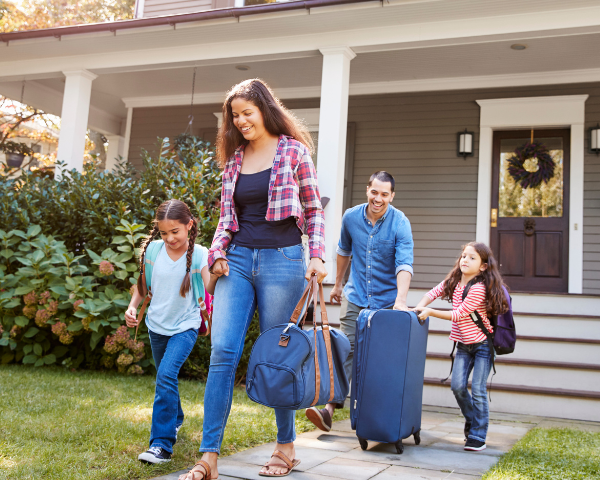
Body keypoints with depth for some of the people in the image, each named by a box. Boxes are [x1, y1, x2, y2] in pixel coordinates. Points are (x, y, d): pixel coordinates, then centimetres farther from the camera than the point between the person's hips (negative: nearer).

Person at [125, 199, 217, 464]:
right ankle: (175, 419, 48)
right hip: (157, 325, 4)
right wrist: (132, 306, -7)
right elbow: (142, 285, 8)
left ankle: (161, 445, -16)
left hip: (185, 326, -4)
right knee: (165, 378, 20)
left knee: (166, 375, -21)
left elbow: (209, 290, -22)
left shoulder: (199, 254, -14)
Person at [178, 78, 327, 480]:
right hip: (238, 259, 4)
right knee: (223, 352, -6)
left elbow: (314, 209, 2)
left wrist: (318, 256, -9)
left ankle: (286, 447, 21)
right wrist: (218, 252, 2)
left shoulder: (294, 151, 2)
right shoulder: (234, 159, 14)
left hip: (282, 258, -4)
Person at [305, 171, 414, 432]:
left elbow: (404, 264, -23)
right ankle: (329, 408, -11)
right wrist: (338, 284, 24)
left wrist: (400, 300, -37)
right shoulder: (351, 217, -2)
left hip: (387, 300, -2)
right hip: (356, 296, 2)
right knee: (347, 349, -7)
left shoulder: (400, 223, -13)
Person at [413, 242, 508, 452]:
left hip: (483, 344, -6)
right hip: (464, 344, 6)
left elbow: (458, 314, -22)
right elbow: (433, 293, 11)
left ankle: (478, 437, 2)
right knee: (457, 386, -3)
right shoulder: (454, 282, 0)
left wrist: (430, 312, -22)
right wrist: (419, 308, -7)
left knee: (478, 390, -7)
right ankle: (471, 420, 22)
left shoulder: (479, 289, -23)